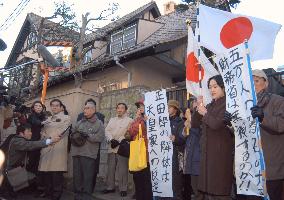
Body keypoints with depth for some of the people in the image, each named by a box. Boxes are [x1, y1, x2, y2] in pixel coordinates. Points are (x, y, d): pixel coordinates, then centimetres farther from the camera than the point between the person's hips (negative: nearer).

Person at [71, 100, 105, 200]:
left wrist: (88, 135, -14)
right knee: (77, 175, 12)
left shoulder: (99, 123, 2)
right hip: (77, 152, 5)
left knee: (88, 176, 0)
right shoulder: (80, 122, 17)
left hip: (89, 154, -5)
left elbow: (100, 137, -9)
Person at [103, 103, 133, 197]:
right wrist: (111, 140, -10)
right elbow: (107, 131, 7)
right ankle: (110, 187, 21)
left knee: (122, 169, -3)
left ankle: (123, 189, 8)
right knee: (110, 168, 8)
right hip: (111, 148, 5)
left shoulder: (129, 120, 4)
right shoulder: (112, 120, 19)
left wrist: (118, 141, -14)